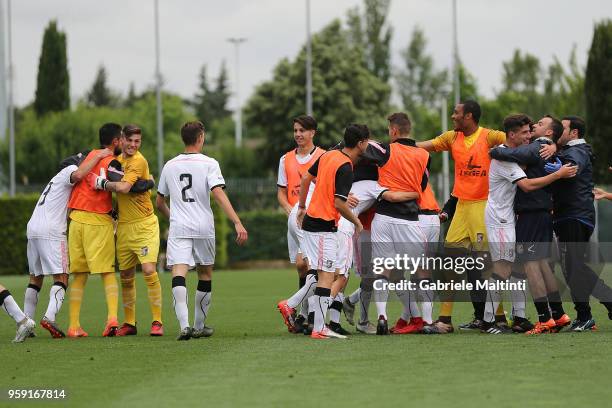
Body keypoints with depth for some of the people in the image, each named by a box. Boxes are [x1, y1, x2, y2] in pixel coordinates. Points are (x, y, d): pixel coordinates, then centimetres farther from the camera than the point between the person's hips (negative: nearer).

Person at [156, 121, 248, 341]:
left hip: (178, 228, 1)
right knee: (205, 274, 17)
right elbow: (219, 194, -15)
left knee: (178, 274, -11)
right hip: (204, 228, -1)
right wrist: (237, 223, -19)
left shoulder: (170, 166, 9)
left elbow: (159, 202, 18)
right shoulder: (209, 164, -2)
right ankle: (200, 326, 24)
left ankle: (184, 324, -30)